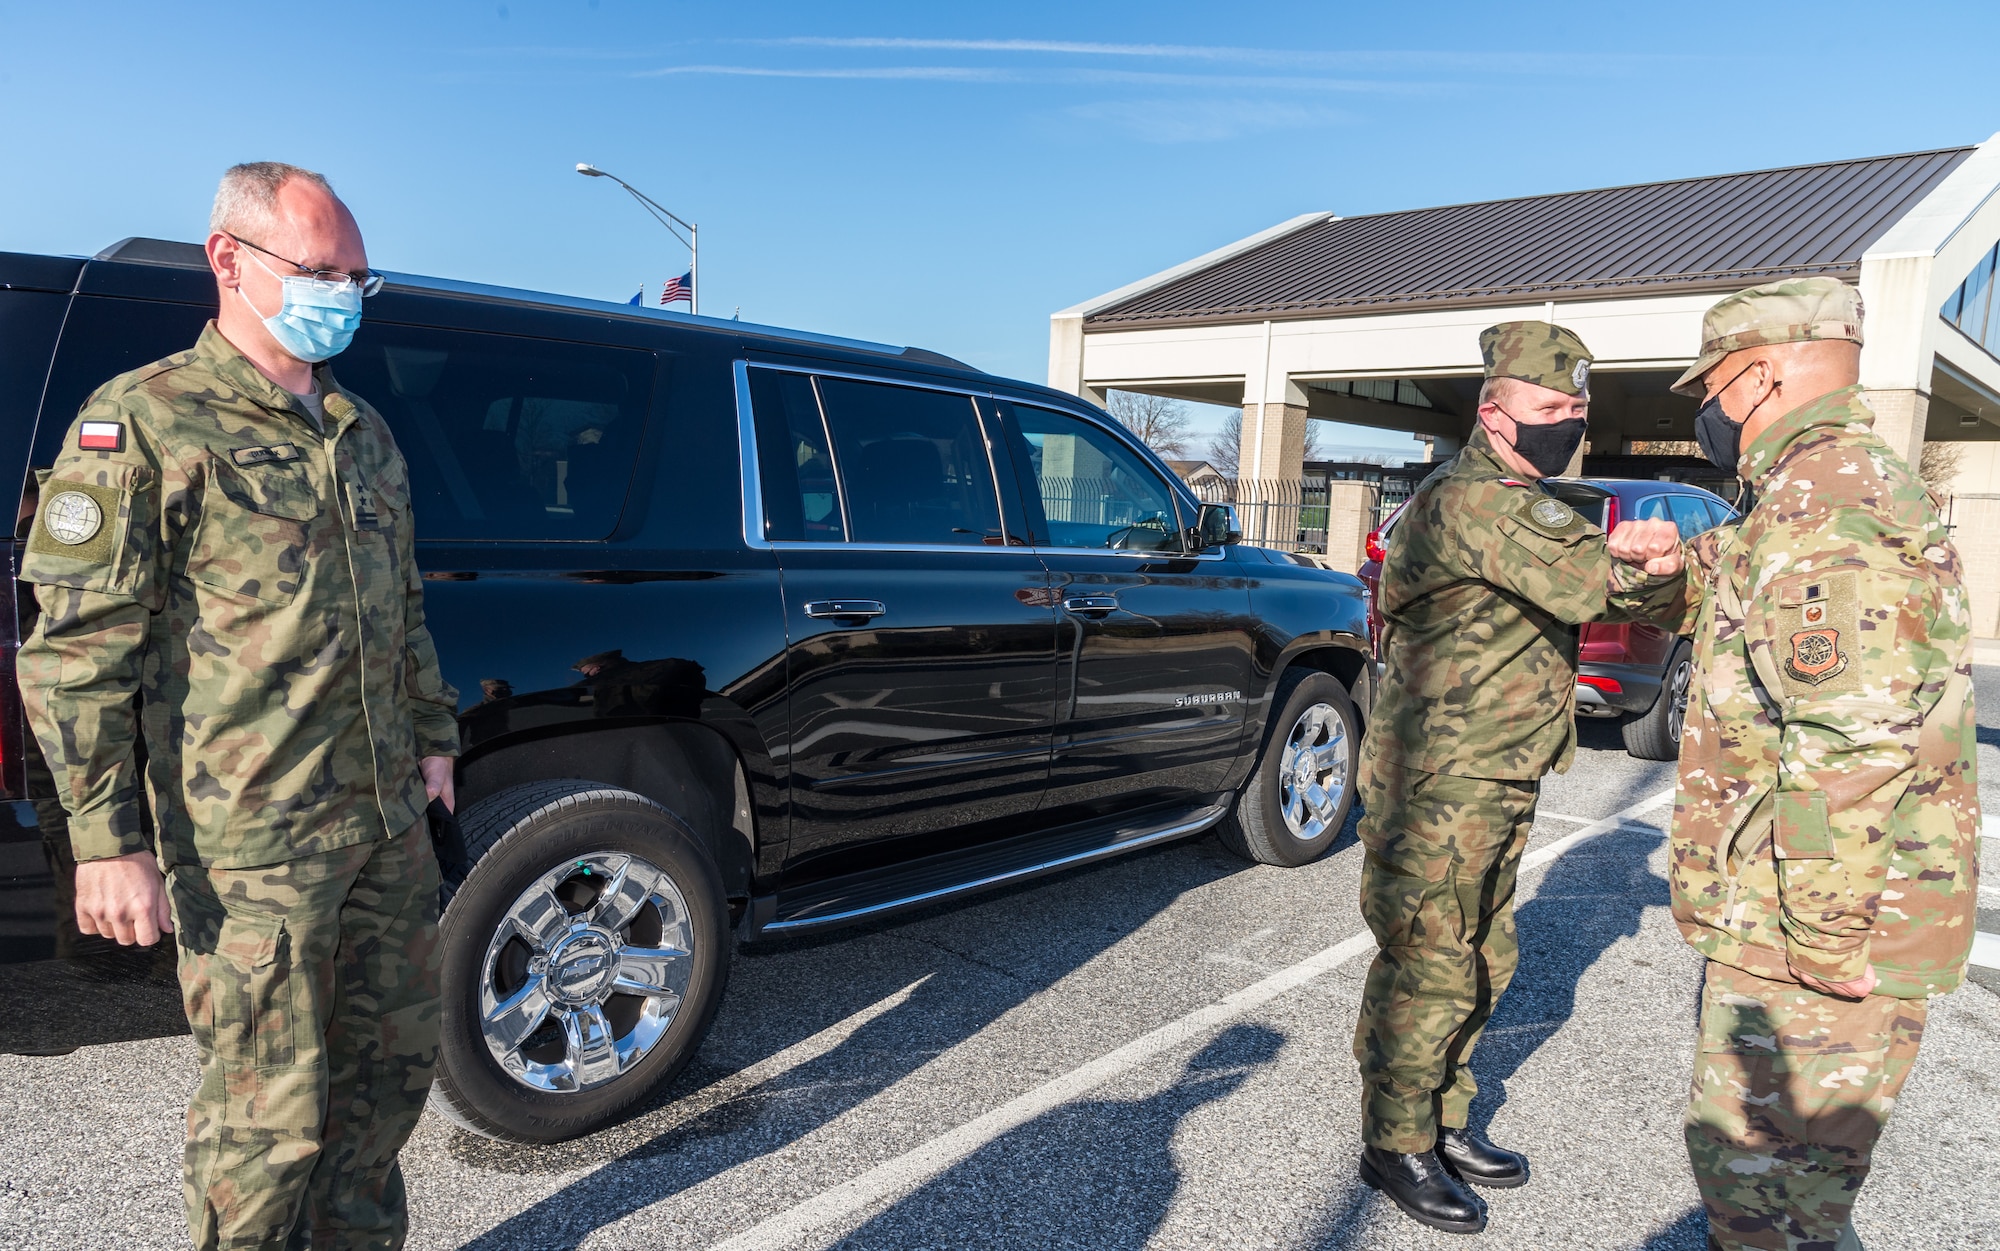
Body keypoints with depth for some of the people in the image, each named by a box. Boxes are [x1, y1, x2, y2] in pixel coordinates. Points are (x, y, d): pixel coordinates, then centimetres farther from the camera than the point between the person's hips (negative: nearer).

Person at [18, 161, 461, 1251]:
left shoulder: (362, 433, 13)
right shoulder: (143, 423, -8)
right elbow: (77, 650, -11)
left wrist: (433, 736, 21)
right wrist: (107, 842, -15)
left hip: (388, 823, 7)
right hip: (250, 851, -7)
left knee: (391, 1062, 18)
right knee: (270, 1113, 4)